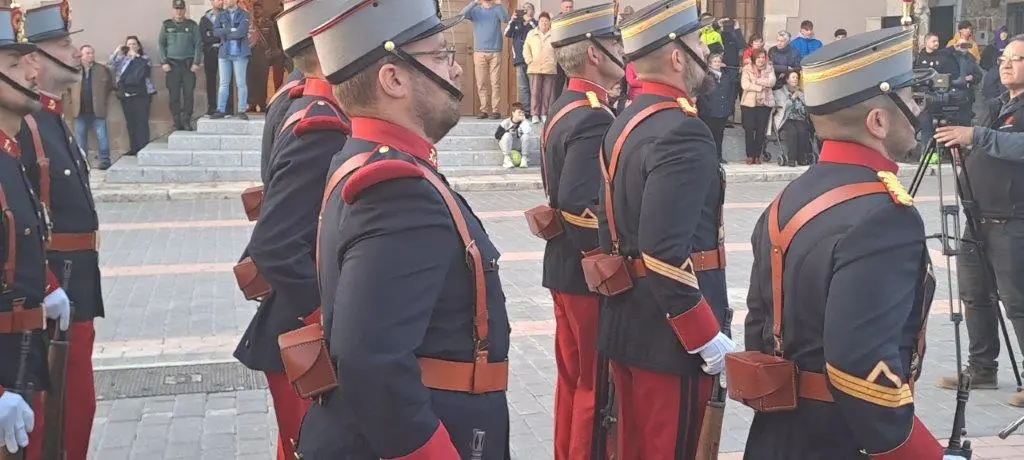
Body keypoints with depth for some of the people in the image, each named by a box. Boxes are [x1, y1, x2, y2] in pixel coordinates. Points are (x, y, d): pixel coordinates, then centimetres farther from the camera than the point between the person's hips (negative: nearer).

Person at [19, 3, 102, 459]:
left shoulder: (54, 120, 14)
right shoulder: (20, 125, -17)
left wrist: (76, 295, 20)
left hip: (74, 294, 9)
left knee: (75, 405, 16)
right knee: (68, 408, -1)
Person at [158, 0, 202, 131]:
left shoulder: (192, 25, 7)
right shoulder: (166, 25, 9)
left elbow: (198, 45, 4)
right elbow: (160, 44, 8)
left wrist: (196, 62, -6)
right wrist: (163, 62, -3)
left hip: (188, 64, -1)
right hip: (172, 64, 1)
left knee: (189, 94, -6)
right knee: (174, 96, -1)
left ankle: (187, 121, 0)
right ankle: (177, 124, 3)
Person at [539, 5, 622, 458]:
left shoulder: (566, 107, 10)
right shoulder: (593, 117, -20)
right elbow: (580, 206, -29)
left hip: (565, 268, 10)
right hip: (591, 274, -10)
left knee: (574, 376, 18)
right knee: (597, 384, 2)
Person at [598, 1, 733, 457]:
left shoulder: (626, 121, 10)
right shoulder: (681, 132, -21)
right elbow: (666, 253, -28)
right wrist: (707, 336, -21)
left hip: (627, 322, 9)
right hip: (669, 334, -9)